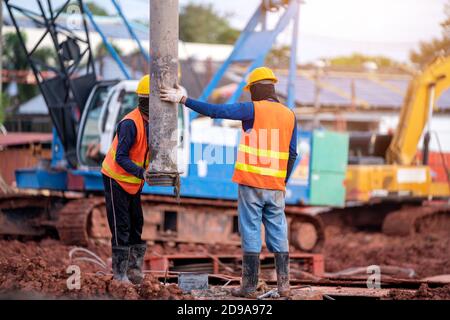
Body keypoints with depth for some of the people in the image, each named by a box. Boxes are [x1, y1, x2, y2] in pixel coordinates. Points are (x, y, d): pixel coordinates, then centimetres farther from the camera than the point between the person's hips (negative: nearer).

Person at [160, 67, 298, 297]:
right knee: (278, 234, 9)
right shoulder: (289, 115, 9)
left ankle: (249, 287, 0)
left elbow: (215, 110, -13)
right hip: (276, 186, 4)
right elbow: (292, 154, 10)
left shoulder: (253, 110, -7)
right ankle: (283, 285, 7)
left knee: (251, 233, -1)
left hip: (251, 184, -4)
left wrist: (182, 99, -10)